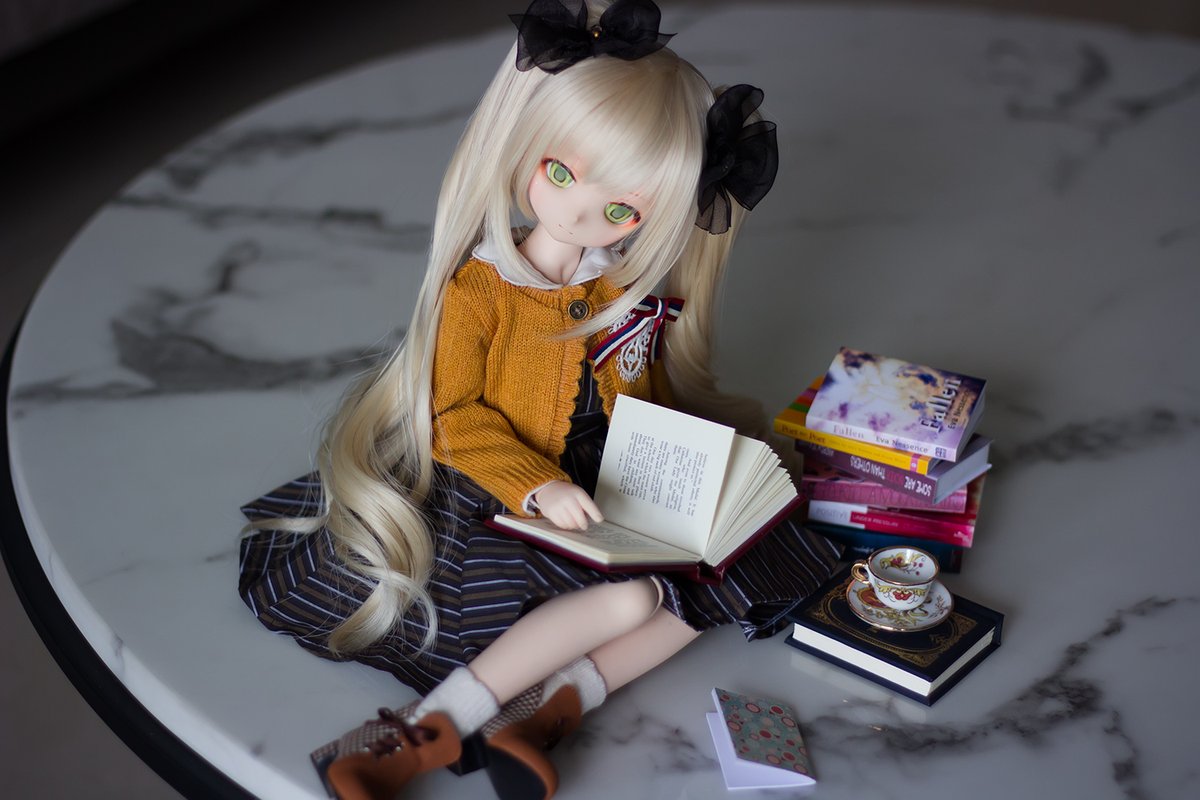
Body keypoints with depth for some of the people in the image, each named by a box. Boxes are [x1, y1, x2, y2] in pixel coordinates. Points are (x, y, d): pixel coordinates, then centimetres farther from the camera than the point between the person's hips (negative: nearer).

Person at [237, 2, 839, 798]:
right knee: (630, 597, -28)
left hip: (615, 503, 7)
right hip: (500, 511, -6)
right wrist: (535, 487, -25)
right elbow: (458, 416, -12)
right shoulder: (477, 287, -12)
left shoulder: (632, 296, 3)